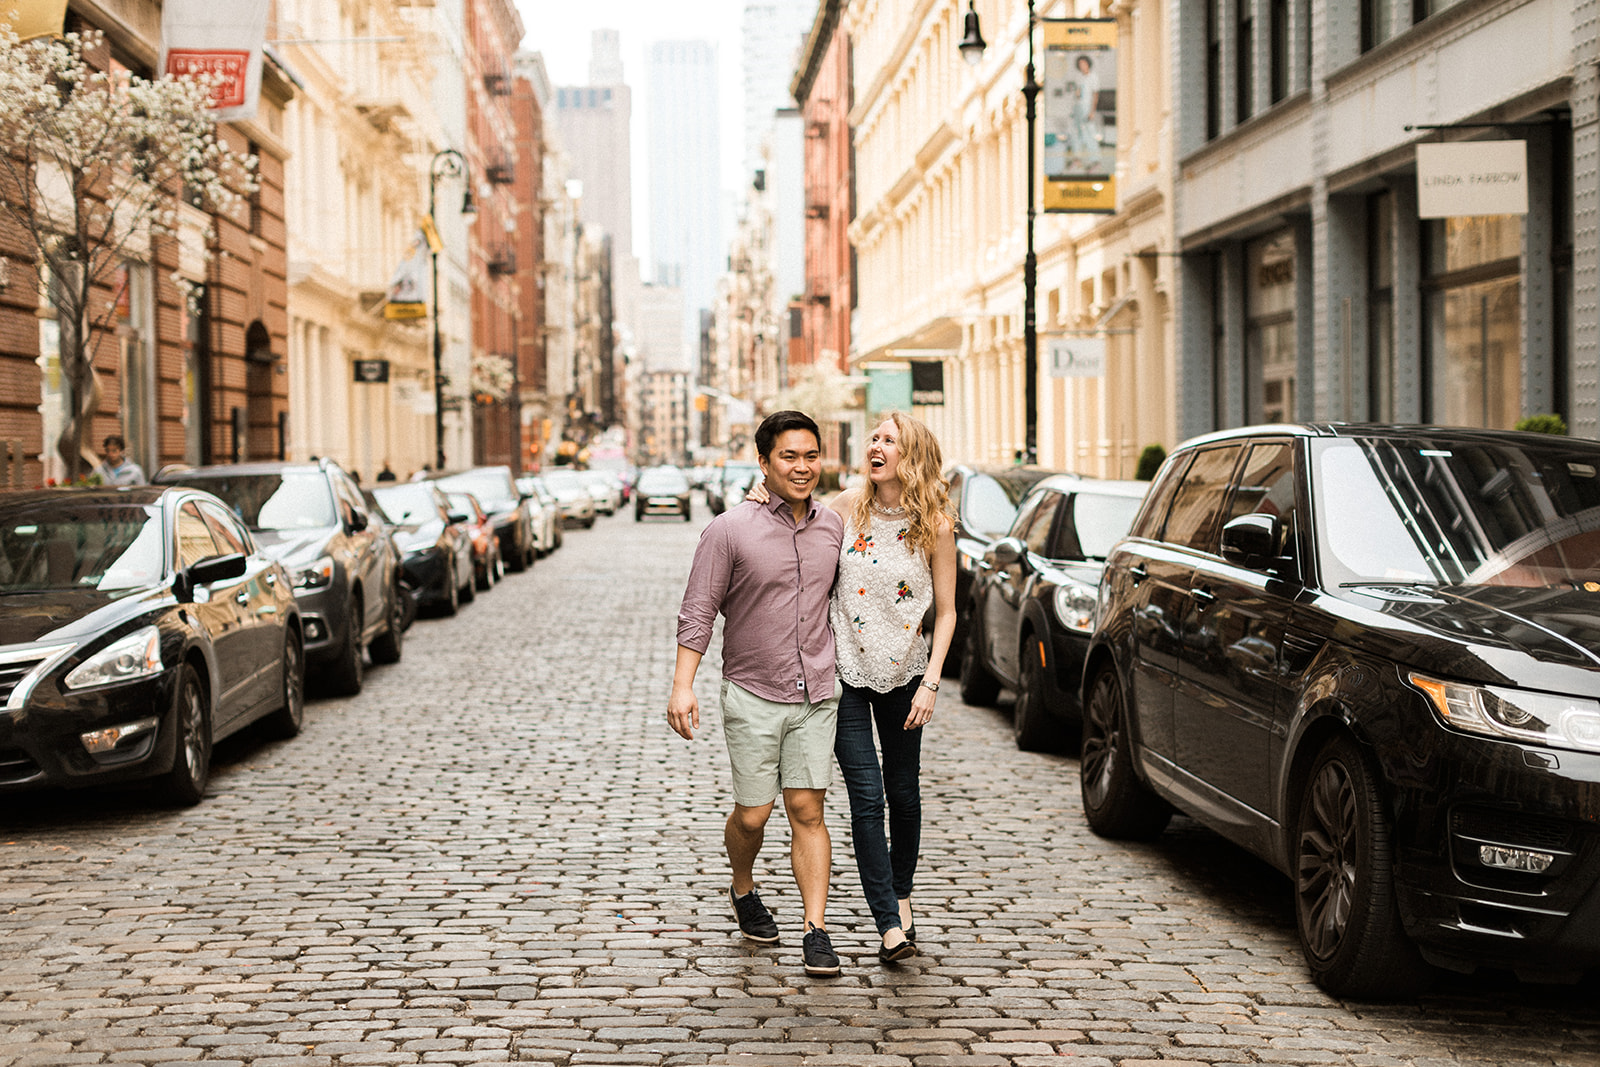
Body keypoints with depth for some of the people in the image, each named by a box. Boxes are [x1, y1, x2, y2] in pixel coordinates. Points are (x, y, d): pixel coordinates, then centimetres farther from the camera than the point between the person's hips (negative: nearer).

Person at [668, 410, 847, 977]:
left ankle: (816, 931, 1)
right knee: (752, 815, 4)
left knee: (807, 812, -2)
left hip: (815, 695, 2)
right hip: (752, 694, -2)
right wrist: (682, 685, -15)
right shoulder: (729, 530, -8)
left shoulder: (833, 528, 4)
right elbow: (697, 612, -7)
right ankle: (743, 890, 34)